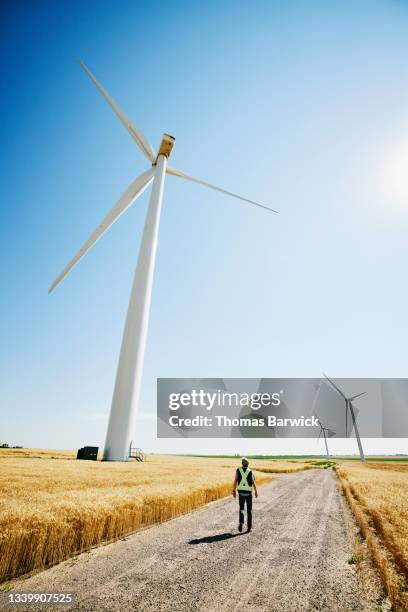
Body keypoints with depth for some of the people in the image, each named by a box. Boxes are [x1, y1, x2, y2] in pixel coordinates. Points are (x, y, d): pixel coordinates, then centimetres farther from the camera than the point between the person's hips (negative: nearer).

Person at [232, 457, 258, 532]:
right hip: (248, 492, -1)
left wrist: (234, 490, -7)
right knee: (249, 510, 15)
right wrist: (256, 492, 6)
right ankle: (249, 526, 17)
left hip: (241, 492, 1)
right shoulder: (250, 472, -9)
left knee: (241, 509, 14)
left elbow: (235, 481, -12)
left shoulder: (238, 470, -5)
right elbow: (253, 483, -9)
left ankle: (241, 523, -6)